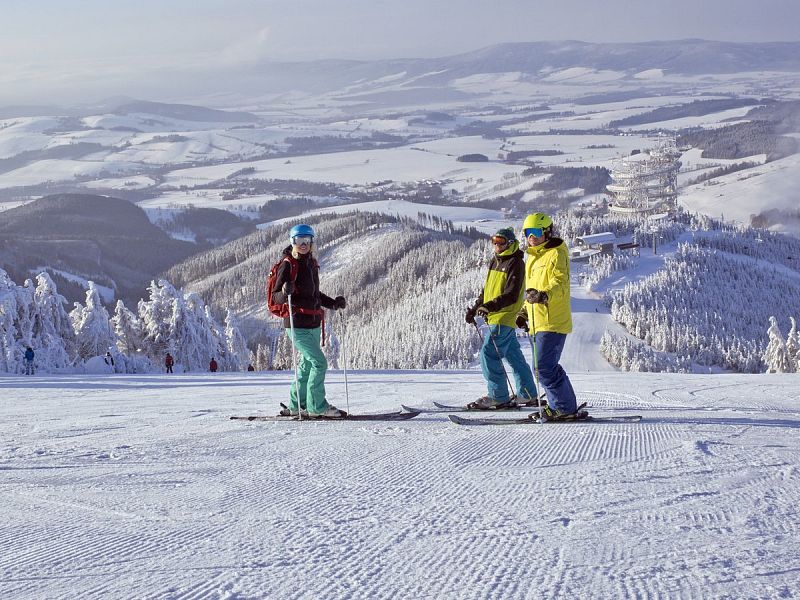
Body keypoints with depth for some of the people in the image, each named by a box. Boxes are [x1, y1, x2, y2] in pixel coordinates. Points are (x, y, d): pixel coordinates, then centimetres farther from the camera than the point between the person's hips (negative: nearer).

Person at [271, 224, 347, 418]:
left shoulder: (311, 263, 12)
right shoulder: (287, 265, -11)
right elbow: (275, 297, -14)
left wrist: (333, 303, 15)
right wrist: (285, 293, -35)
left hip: (313, 324, 9)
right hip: (298, 325, -9)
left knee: (307, 365, 14)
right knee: (319, 362, -13)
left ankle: (296, 405, 23)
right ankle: (317, 406, -6)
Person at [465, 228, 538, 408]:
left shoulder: (515, 263, -11)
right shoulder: (495, 262, 17)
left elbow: (511, 295, -20)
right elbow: (486, 290, 25)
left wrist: (491, 306, -30)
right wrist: (475, 309, 17)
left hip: (504, 317, -9)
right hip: (494, 317, 9)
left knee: (489, 353, -13)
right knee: (514, 355, 13)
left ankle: (498, 396, -10)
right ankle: (528, 395, 19)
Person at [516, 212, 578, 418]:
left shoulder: (556, 254, -8)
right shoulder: (533, 256, 21)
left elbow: (561, 285, -21)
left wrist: (544, 296, -39)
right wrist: (524, 312, 27)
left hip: (552, 322, -10)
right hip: (539, 322, 10)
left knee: (544, 367, -13)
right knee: (547, 366, 12)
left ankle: (564, 407, -5)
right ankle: (564, 405, 20)